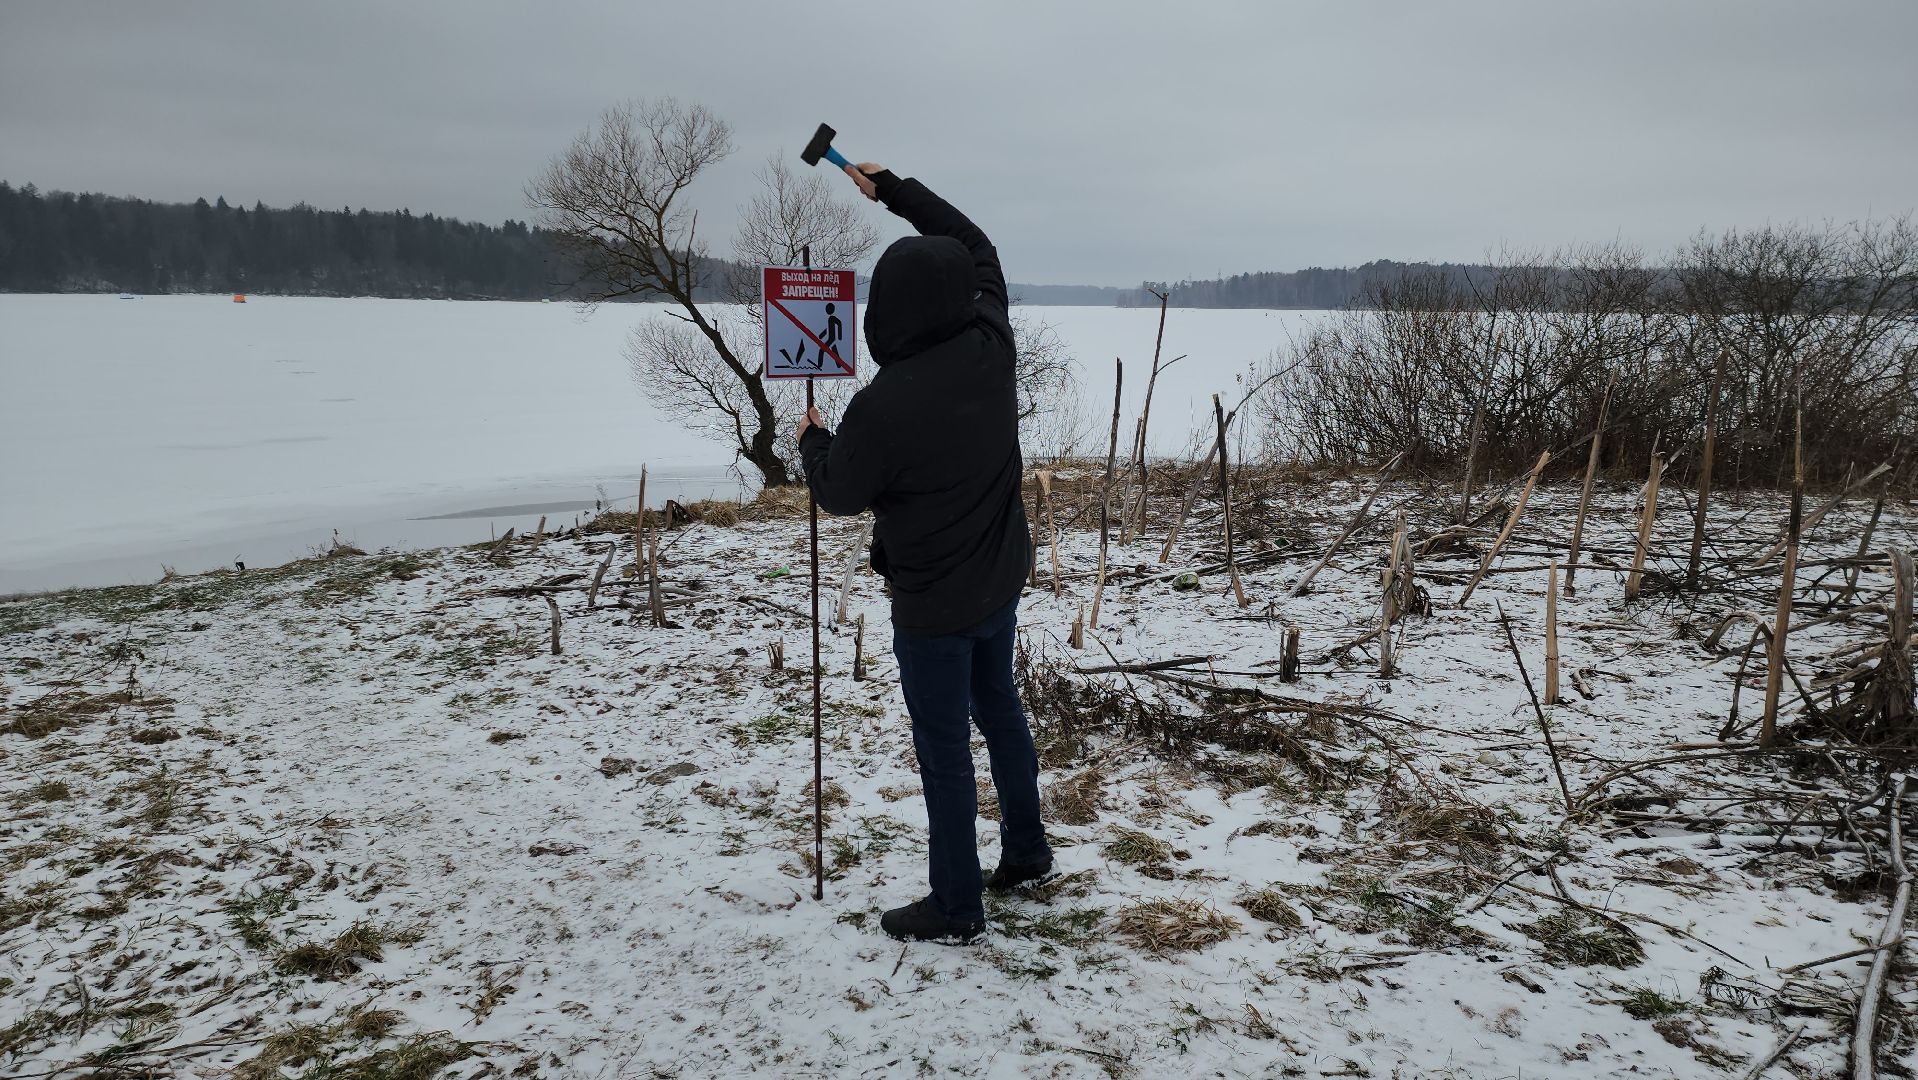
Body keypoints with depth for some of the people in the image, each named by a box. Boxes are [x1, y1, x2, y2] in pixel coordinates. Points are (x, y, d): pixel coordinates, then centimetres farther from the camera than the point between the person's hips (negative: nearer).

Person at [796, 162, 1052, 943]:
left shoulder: (883, 406, -29)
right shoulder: (992, 347, -11)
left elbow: (839, 493, -10)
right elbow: (978, 249, 7)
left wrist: (812, 440, 10)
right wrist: (893, 189, 13)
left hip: (932, 605, -7)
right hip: (1000, 582, 7)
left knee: (944, 748, 6)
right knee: (998, 705, 25)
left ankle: (956, 906, 20)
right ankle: (1025, 850, 41)